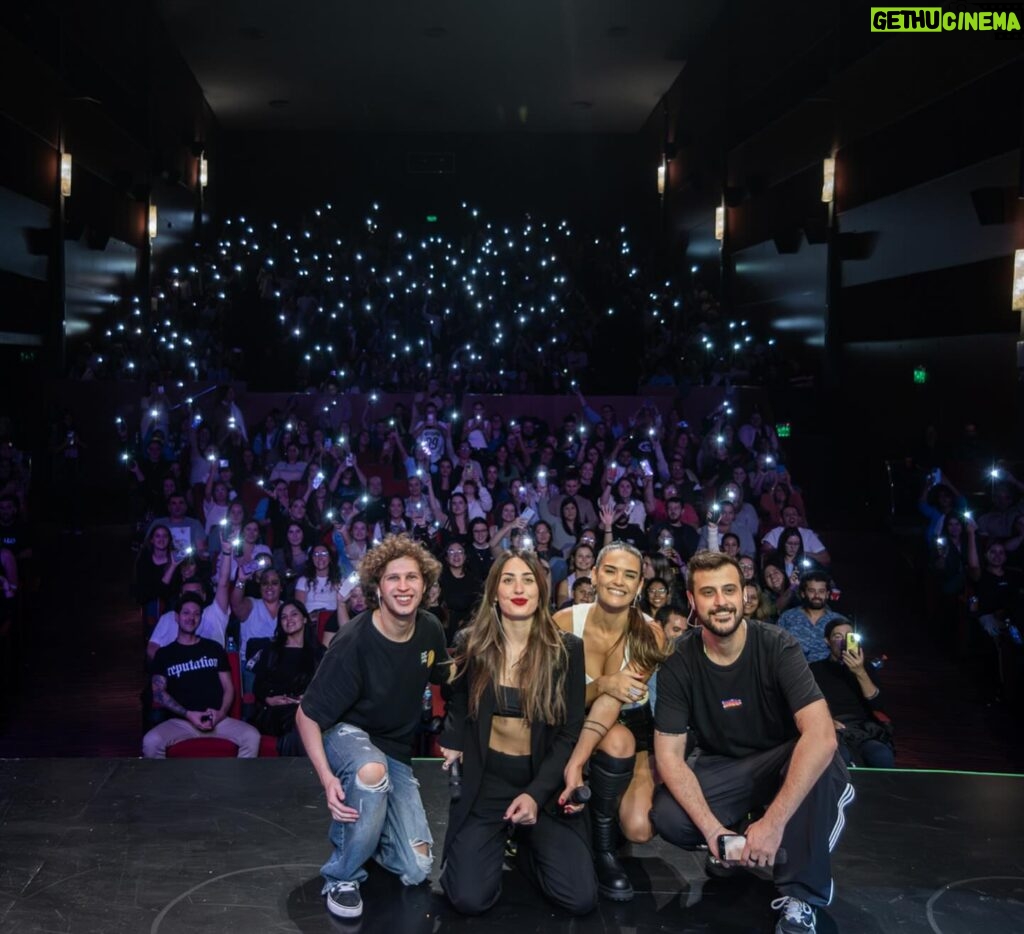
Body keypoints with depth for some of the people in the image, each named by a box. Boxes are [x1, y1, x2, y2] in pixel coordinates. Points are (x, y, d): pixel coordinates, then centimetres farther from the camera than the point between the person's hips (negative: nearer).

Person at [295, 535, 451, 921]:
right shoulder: (353, 643, -26)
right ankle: (342, 876, -19)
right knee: (372, 771, -42)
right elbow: (307, 716, -19)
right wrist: (327, 778, -31)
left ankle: (370, 822, 26)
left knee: (416, 870, -5)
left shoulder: (430, 631, -10)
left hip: (396, 751, 5)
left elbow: (447, 681, 12)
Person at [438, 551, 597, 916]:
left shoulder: (567, 649, -6)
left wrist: (536, 794, -17)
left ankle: (527, 845, 19)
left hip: (544, 779, 0)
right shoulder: (473, 644, -3)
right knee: (470, 899, -16)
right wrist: (452, 746, -8)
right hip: (484, 779, 0)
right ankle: (496, 842, 19)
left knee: (581, 899, -12)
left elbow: (570, 732, -6)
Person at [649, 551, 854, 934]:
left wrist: (774, 821, -41)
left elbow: (821, 736, -35)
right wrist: (711, 828, -29)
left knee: (822, 760, -36)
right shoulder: (678, 664, -14)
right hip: (721, 768, 3)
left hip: (781, 762, -2)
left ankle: (800, 899, -21)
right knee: (669, 818, -26)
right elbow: (669, 754, -15)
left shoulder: (777, 646, -23)